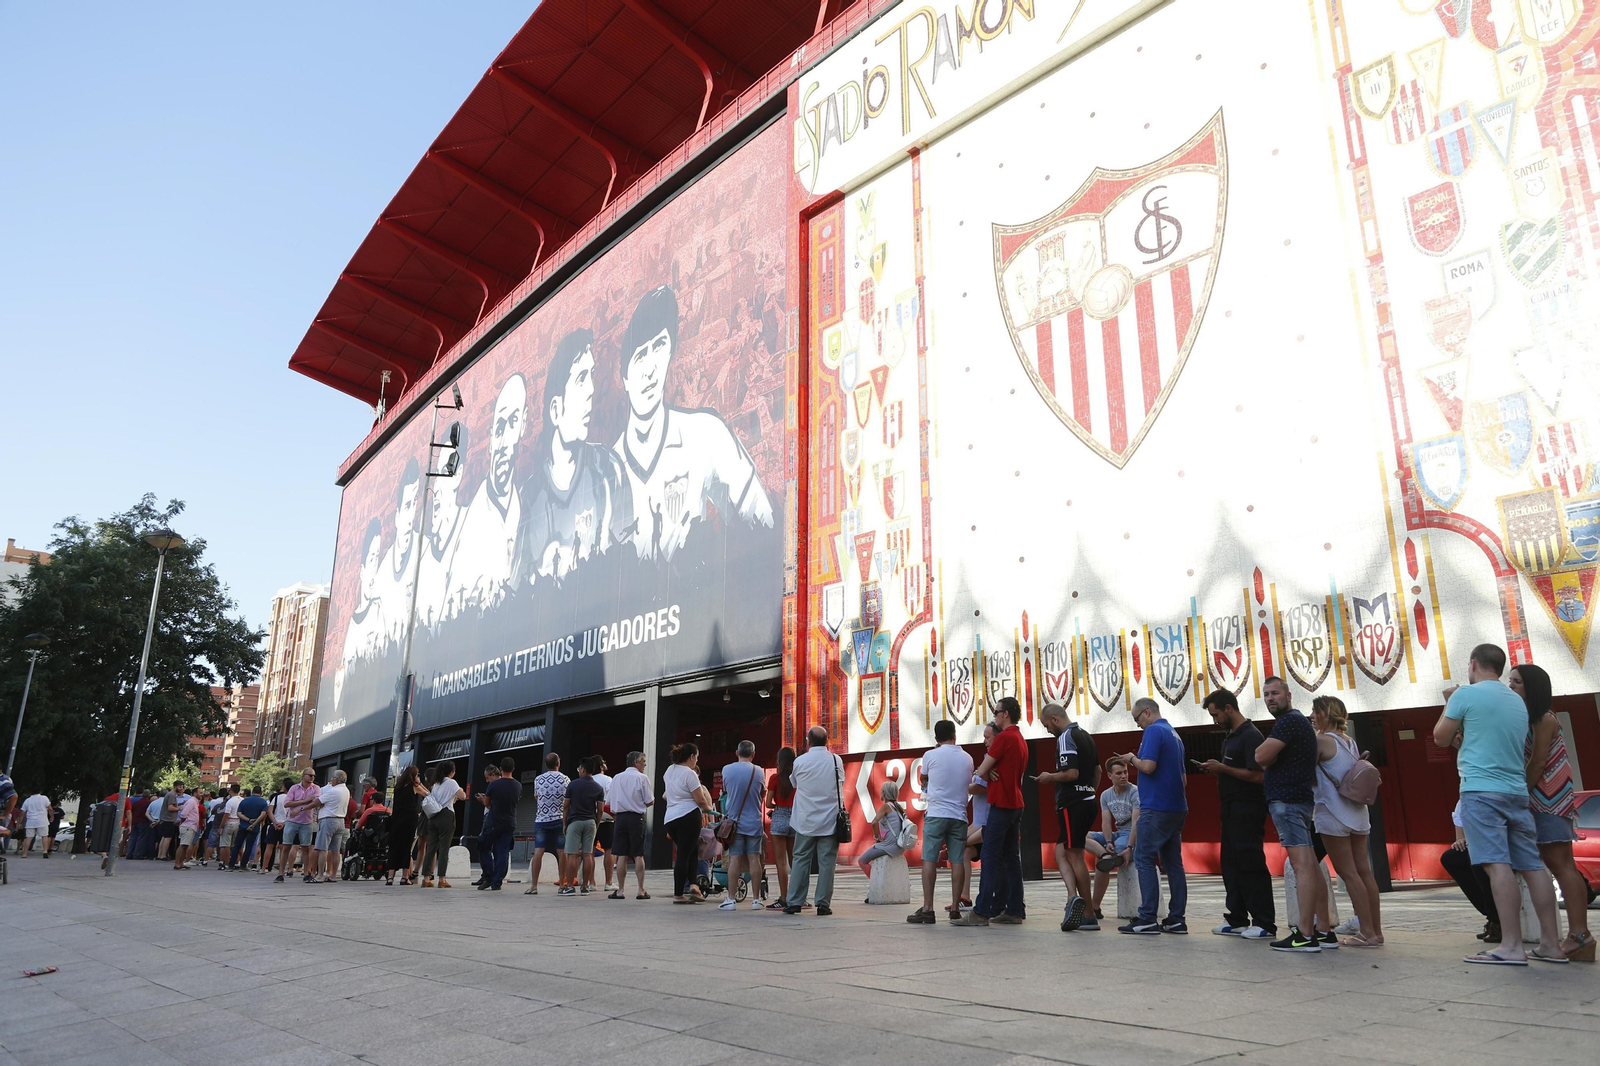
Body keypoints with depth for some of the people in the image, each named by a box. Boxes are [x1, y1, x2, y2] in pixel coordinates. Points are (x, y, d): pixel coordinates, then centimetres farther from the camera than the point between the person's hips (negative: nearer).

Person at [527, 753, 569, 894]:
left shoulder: (538, 780, 3)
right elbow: (568, 802, 2)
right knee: (561, 852, 3)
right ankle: (561, 885, 6)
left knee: (538, 852, -1)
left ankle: (534, 886, -4)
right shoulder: (565, 779, -2)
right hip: (559, 819, -1)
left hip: (541, 819, 1)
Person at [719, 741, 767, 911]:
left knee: (734, 859, 1)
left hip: (734, 820, 0)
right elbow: (763, 793, 9)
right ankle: (756, 899, 6)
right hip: (754, 822, 0)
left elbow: (724, 791, 10)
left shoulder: (727, 769, -4)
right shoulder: (758, 772, -5)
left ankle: (731, 899, 1)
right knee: (754, 858, 3)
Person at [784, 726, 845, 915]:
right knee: (826, 862, 2)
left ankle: (794, 902, 10)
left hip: (805, 821, 1)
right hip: (830, 820, -1)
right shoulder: (836, 760, -1)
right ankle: (823, 904, 2)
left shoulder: (799, 761, -2)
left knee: (801, 860, 8)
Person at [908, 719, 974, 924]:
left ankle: (927, 909, -6)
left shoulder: (931, 755, -1)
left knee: (929, 860, -2)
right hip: (959, 815, 3)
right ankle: (955, 908, 5)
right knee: (957, 861, 5)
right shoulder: (967, 758, 9)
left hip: (936, 814, -3)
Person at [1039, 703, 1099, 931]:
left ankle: (1089, 916, -2)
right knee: (1061, 852, 10)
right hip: (1088, 801, 9)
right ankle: (1073, 896, -7)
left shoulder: (1066, 738, -13)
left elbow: (1072, 773, -22)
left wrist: (1050, 777, -6)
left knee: (1074, 856, -3)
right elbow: (1098, 770, 24)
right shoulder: (1085, 735, 16)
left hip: (1072, 805, -9)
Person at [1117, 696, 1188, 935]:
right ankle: (1176, 919, 10)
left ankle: (1147, 919, -8)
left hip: (1156, 807, -9)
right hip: (1176, 807, 9)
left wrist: (1132, 759, -4)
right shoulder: (1174, 734, 18)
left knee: (1144, 860, -6)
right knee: (1173, 862, 9)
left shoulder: (1154, 731, -11)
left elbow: (1148, 766, -22)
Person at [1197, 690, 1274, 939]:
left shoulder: (1251, 736, -13)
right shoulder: (1230, 736, 16)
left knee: (1251, 865, -7)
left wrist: (1223, 768, -16)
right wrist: (1216, 770, 6)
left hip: (1248, 809, -10)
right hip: (1232, 808, 10)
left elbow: (1256, 775, -21)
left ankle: (1265, 924, -2)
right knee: (1231, 864, 11)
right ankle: (1236, 920, 18)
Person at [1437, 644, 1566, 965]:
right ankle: (1551, 944, 11)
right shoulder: (1518, 701, 18)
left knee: (1497, 864, -12)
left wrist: (1449, 703, 15)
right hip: (1516, 791, 7)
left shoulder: (1466, 693, -4)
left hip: (1481, 791, -7)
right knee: (1532, 865, 8)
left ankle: (1511, 947, -15)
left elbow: (1441, 738, 2)